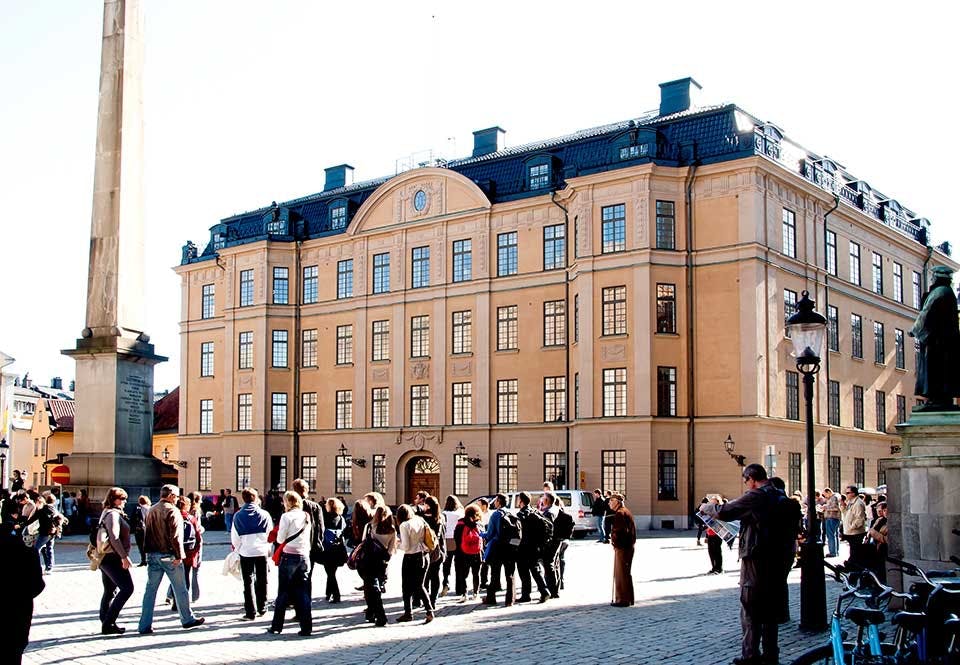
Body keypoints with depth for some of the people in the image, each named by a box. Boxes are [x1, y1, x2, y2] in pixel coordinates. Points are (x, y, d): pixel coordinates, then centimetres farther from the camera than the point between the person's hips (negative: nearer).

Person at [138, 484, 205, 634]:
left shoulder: (152, 510, 12)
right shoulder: (172, 511, -12)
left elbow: (148, 533, 17)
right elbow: (175, 535, -18)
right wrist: (179, 555, -16)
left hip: (152, 555, 7)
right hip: (168, 555, -7)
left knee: (150, 589, 6)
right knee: (180, 588, 6)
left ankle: (145, 625, 4)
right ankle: (187, 619, 17)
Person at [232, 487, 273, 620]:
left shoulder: (238, 516, -4)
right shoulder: (264, 514, -1)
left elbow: (235, 538, -1)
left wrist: (238, 550, 15)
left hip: (246, 552, -1)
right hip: (262, 551, 1)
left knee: (248, 582, 5)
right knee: (262, 580, 14)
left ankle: (250, 612, 1)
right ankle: (262, 608, 21)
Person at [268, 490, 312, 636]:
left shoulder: (287, 517, -9)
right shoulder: (306, 517, 8)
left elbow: (280, 539, -6)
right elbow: (310, 539, 11)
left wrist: (279, 532, 11)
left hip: (289, 556, -4)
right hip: (304, 556, 4)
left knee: (283, 591, 5)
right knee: (303, 592, 6)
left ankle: (277, 625, 11)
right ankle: (306, 626, 1)